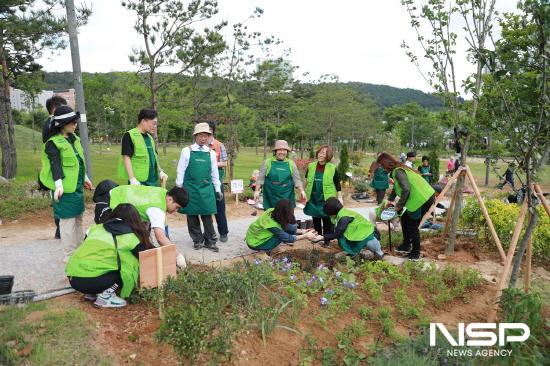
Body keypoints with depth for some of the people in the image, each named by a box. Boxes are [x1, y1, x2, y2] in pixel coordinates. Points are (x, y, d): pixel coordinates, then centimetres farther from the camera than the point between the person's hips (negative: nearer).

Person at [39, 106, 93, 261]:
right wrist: (59, 185, -35)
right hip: (65, 188, -9)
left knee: (78, 218, 17)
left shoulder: (73, 138, 10)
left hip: (77, 185, 9)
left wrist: (85, 178, 25)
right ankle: (69, 255, 8)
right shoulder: (53, 143, -14)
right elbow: (55, 165, -24)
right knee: (67, 220, -2)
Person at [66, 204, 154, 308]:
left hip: (72, 278, 7)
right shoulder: (130, 237, 2)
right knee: (130, 263, 5)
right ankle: (105, 296, 0)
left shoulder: (96, 228, 17)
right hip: (90, 281, -7)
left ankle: (91, 293, 16)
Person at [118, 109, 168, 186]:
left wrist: (160, 171, 14)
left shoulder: (150, 137, 16)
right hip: (139, 181, -7)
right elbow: (126, 158, -14)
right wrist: (132, 179, -21)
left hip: (153, 181, 8)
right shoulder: (129, 136, -8)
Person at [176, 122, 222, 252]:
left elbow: (214, 173, 12)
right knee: (192, 215, 6)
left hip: (206, 188, 1)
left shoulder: (211, 153, 6)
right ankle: (198, 240, 21)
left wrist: (217, 189, 13)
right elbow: (180, 171, 2)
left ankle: (210, 241, 12)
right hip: (190, 188, -1)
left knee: (207, 215, 1)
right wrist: (179, 188, 1)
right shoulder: (186, 151, 0)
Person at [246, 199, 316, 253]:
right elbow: (287, 238, -19)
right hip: (254, 243, -8)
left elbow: (287, 226, 2)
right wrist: (305, 236, -13)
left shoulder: (272, 211, -15)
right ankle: (266, 249, -3)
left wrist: (300, 231, -4)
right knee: (282, 236, -20)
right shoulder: (271, 225, -33)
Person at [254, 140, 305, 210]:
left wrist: (301, 191, -6)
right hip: (271, 198, -1)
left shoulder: (291, 164, 7)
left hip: (287, 197, 1)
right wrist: (257, 191, -7)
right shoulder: (267, 162, 3)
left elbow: (297, 179, 5)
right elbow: (260, 178, 1)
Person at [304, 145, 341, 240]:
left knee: (327, 223, 4)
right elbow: (307, 182, 11)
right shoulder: (311, 166, 1)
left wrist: (340, 198, -4)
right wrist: (305, 195, 8)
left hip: (327, 200, -3)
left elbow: (338, 185, -2)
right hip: (313, 199, 3)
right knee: (316, 221, 16)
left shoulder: (332, 168, -7)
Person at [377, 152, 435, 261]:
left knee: (413, 225, 0)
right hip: (424, 197, 10)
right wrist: (390, 200, 26)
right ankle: (406, 245, 30)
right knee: (405, 219, 18)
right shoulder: (397, 170, 12)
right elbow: (396, 188, 26)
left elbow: (406, 189, -26)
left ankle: (416, 253, 14)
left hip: (423, 199, -10)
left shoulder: (398, 171, -19)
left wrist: (399, 205, -14)